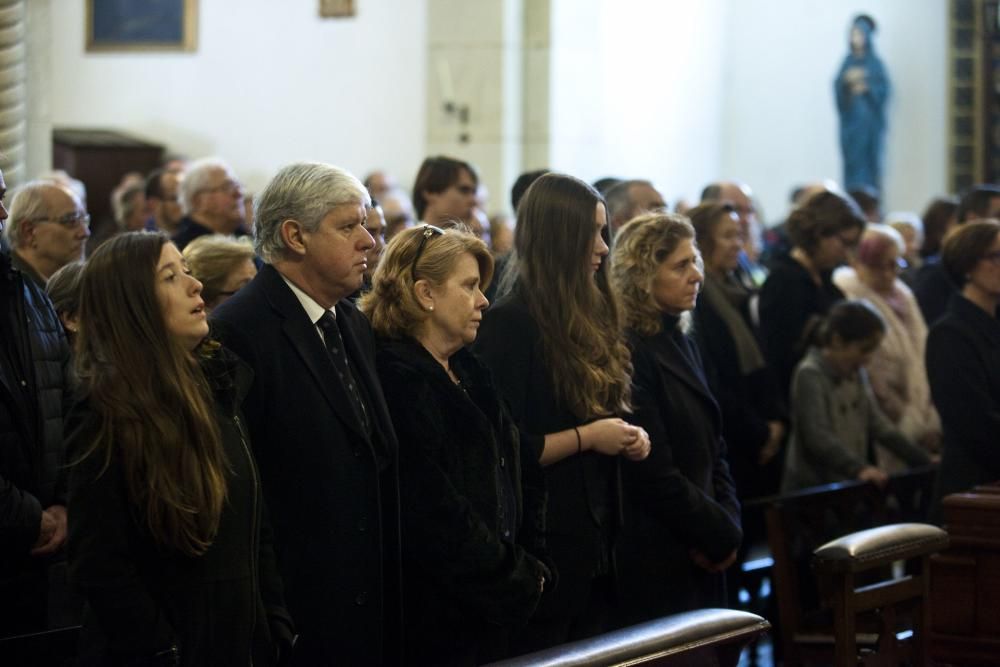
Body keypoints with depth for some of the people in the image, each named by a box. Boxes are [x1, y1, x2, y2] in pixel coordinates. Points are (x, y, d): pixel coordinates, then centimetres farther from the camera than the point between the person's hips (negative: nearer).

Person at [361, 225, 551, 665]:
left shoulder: (467, 373, 14)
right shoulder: (399, 381, -15)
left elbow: (521, 473, 18)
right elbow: (433, 514, -20)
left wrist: (531, 567, 3)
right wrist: (520, 580, -12)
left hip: (492, 611, 8)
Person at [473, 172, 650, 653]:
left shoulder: (589, 319, 12)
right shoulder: (509, 324, -13)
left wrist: (626, 436, 3)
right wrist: (586, 437, -16)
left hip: (596, 537, 8)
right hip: (544, 542, -8)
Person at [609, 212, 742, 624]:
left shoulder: (681, 343, 14)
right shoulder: (629, 354, -13)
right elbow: (653, 474, -16)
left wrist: (729, 523, 1)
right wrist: (721, 534, -8)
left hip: (699, 558, 8)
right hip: (654, 562, -8)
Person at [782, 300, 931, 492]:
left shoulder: (857, 374, 12)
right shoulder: (810, 375, -14)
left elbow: (877, 423, 13)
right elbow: (818, 436, -24)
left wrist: (924, 461, 6)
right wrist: (858, 469, -37)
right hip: (810, 489, -8)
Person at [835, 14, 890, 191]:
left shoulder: (875, 63, 0)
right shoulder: (848, 62, 10)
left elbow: (884, 91, -6)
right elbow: (837, 88, 2)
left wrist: (866, 87, -22)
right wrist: (847, 80, -18)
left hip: (870, 121, -3)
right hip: (851, 119, 3)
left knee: (870, 163, -5)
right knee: (853, 162, -1)